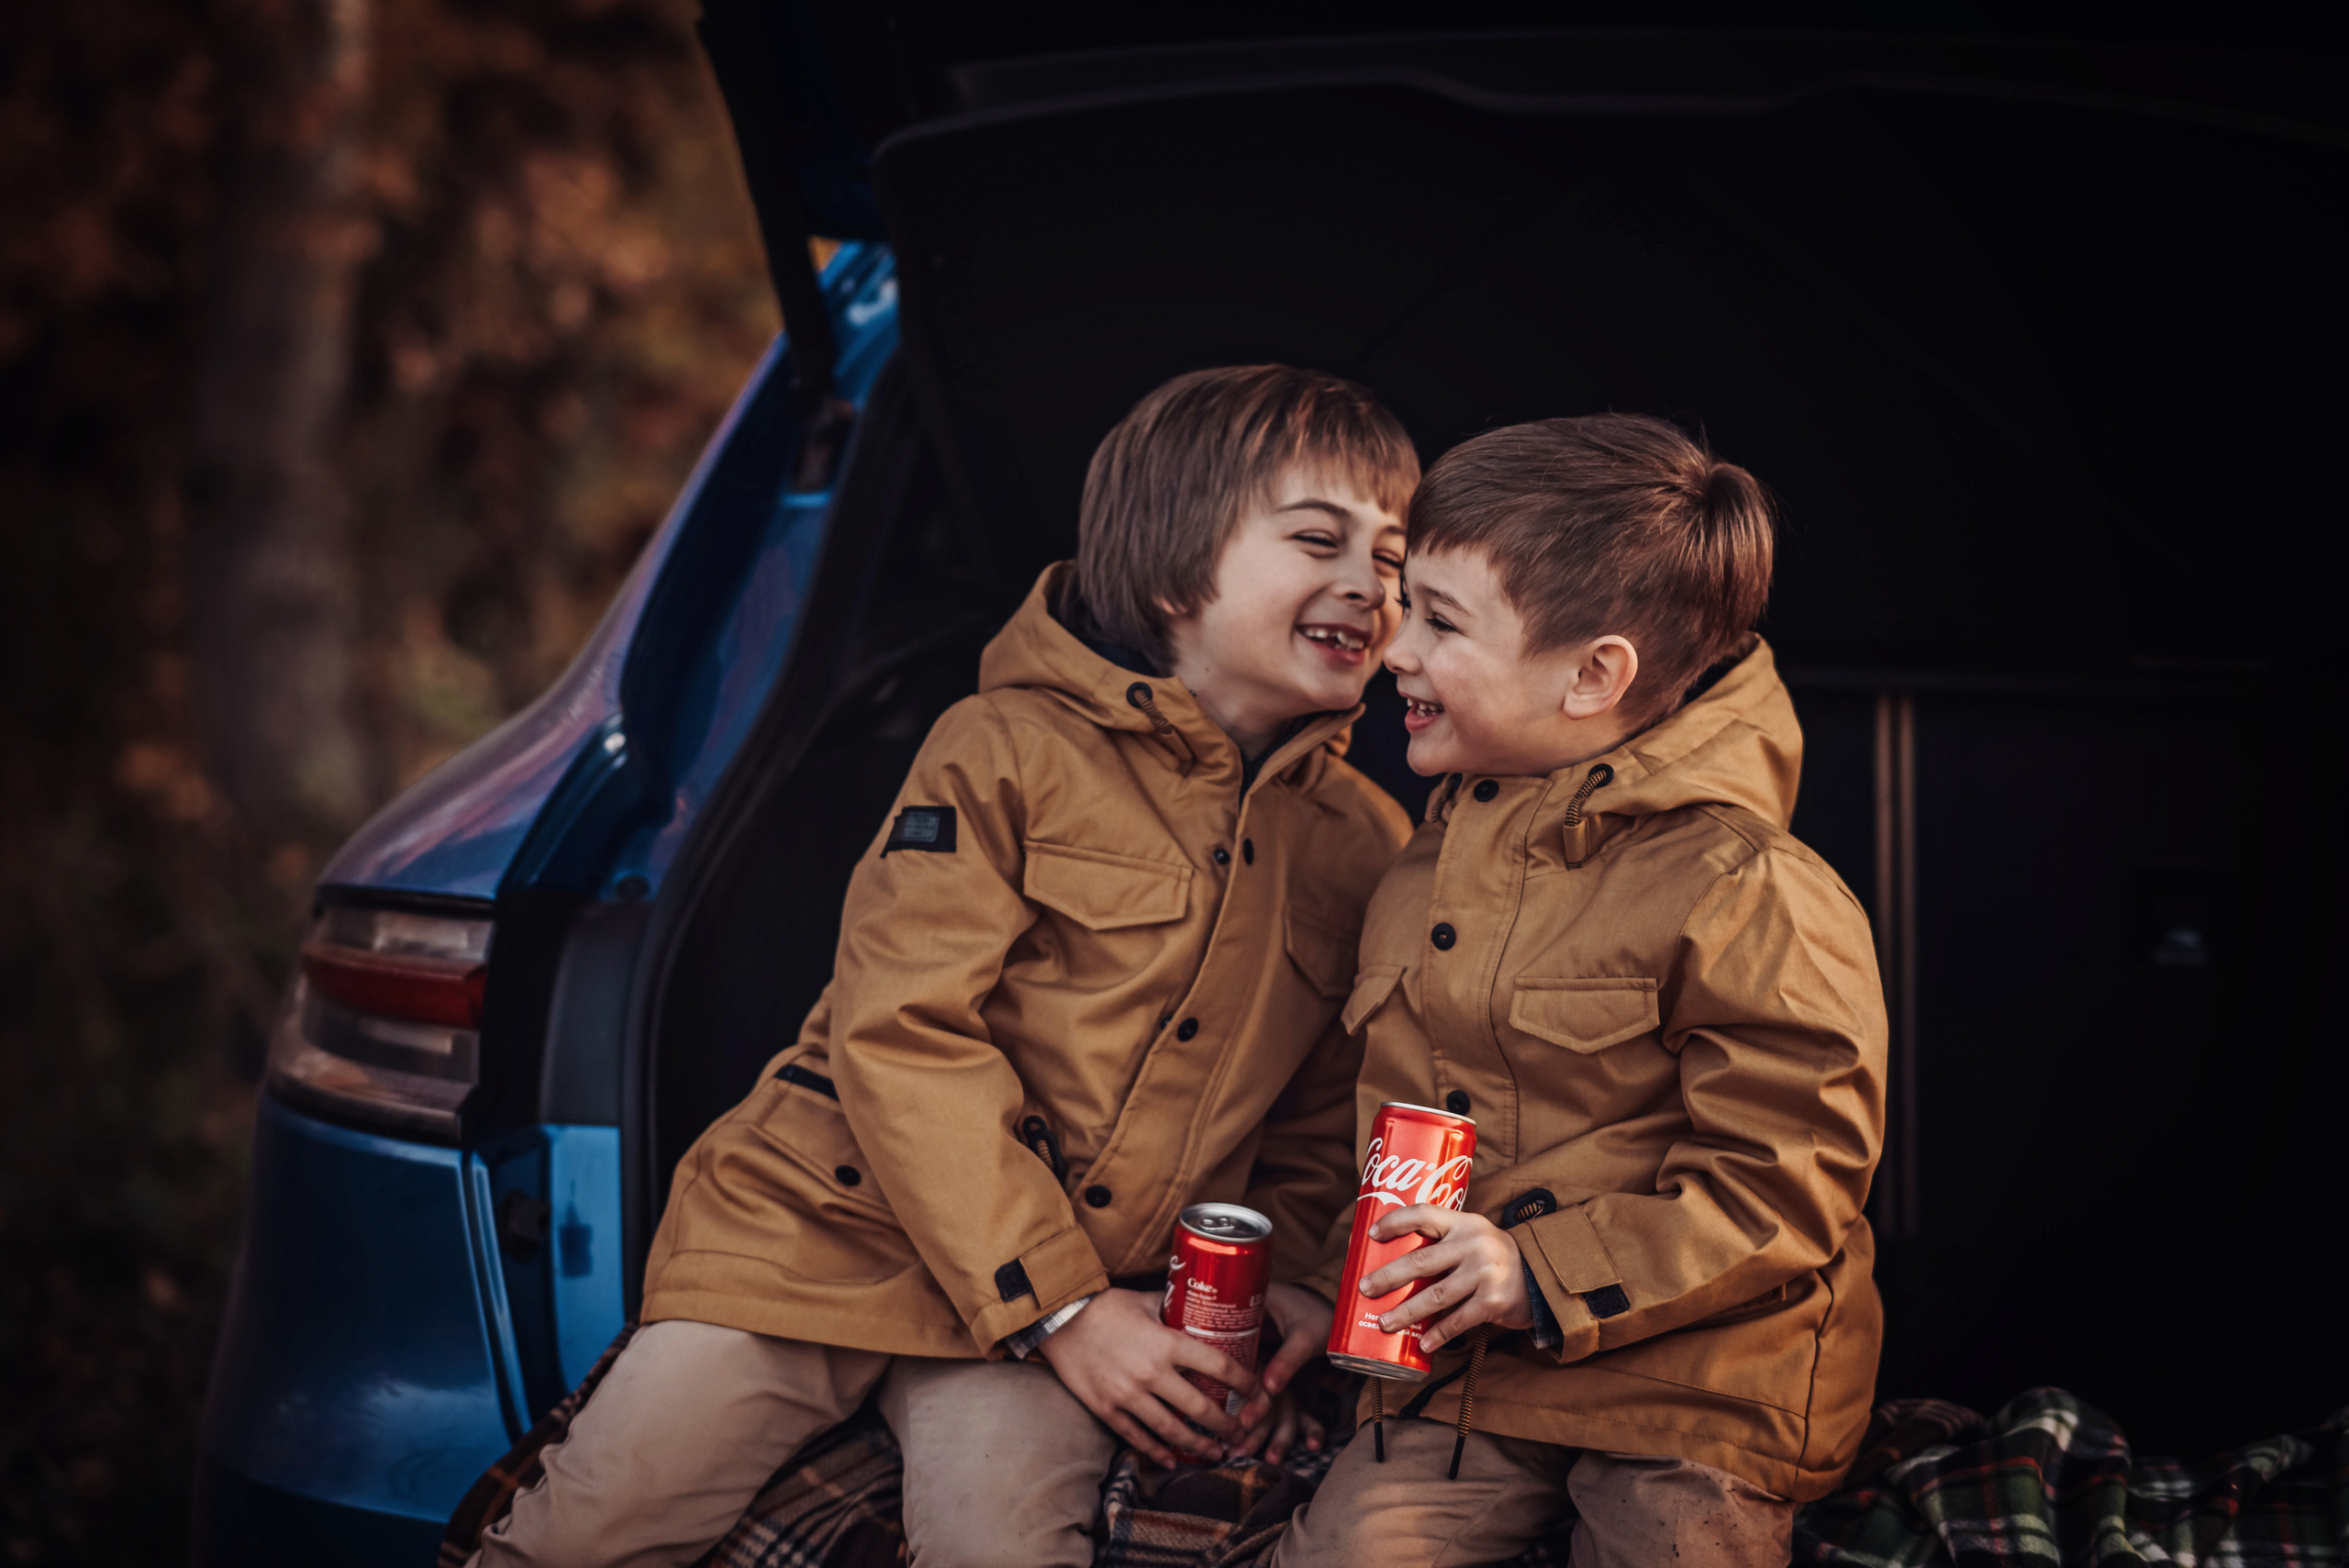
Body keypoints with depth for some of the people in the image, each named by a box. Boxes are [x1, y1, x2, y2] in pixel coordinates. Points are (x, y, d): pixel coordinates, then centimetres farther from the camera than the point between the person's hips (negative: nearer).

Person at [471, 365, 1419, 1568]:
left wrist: (1277, 1314, -2)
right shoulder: (1008, 749, -5)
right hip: (830, 1232, -2)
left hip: (1084, 1292, 2)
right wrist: (1057, 1310, -17)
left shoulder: (1366, 847, 8)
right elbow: (901, 1035, -12)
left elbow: (1321, 1141, 17)